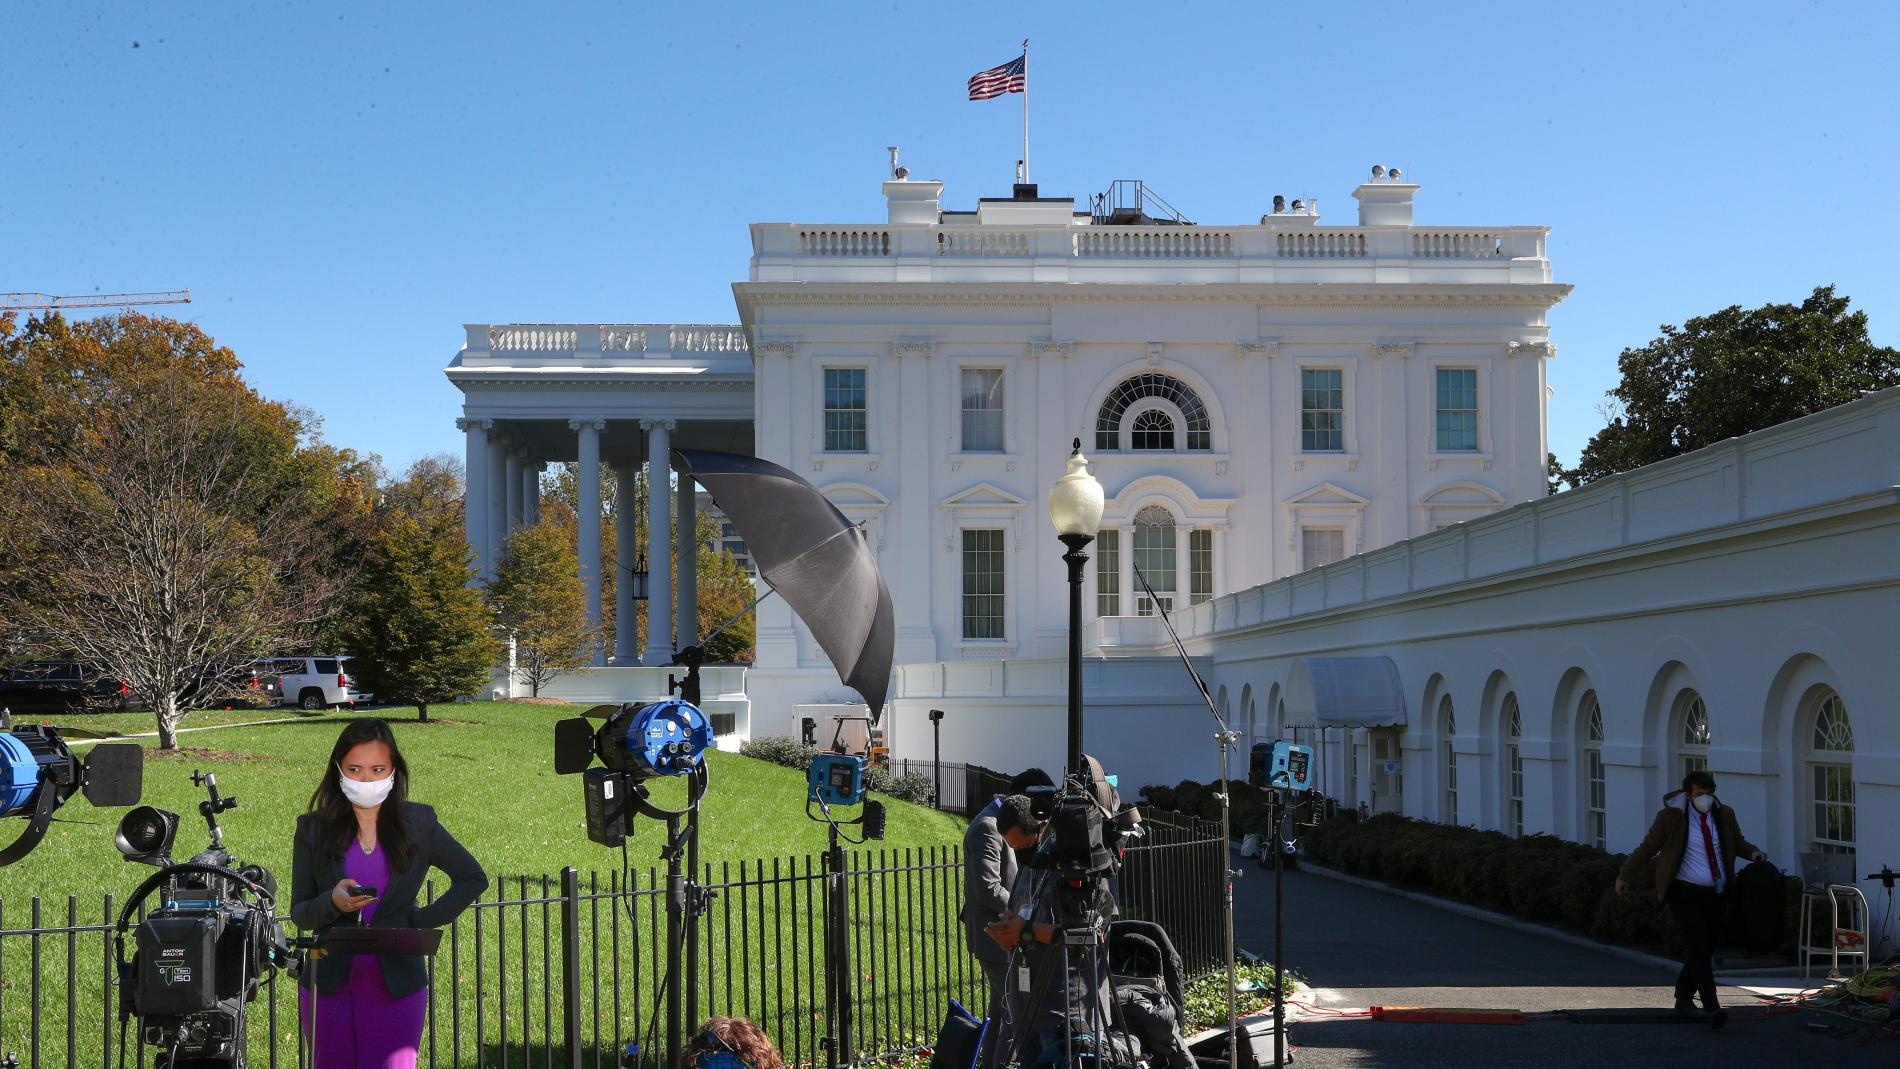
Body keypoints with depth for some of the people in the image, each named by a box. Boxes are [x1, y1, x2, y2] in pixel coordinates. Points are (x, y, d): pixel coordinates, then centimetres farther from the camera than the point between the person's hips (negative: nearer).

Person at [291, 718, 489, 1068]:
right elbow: (299, 913, 3)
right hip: (329, 984, 1)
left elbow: (473, 878, 10)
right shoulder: (314, 829, 4)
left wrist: (421, 921, 0)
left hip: (396, 984, -1)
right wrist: (332, 902, -18)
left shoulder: (418, 823, 3)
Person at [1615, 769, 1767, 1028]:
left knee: (1705, 950, 9)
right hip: (1686, 893, -5)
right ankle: (1712, 1008, -21)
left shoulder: (1724, 814, 8)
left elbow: (1737, 842, 24)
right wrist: (1625, 876, 7)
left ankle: (1684, 999, 26)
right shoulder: (1671, 817, -5)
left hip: (1716, 893, 5)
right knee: (1698, 950, -15)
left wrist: (1752, 852, 2)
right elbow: (1648, 847, 3)